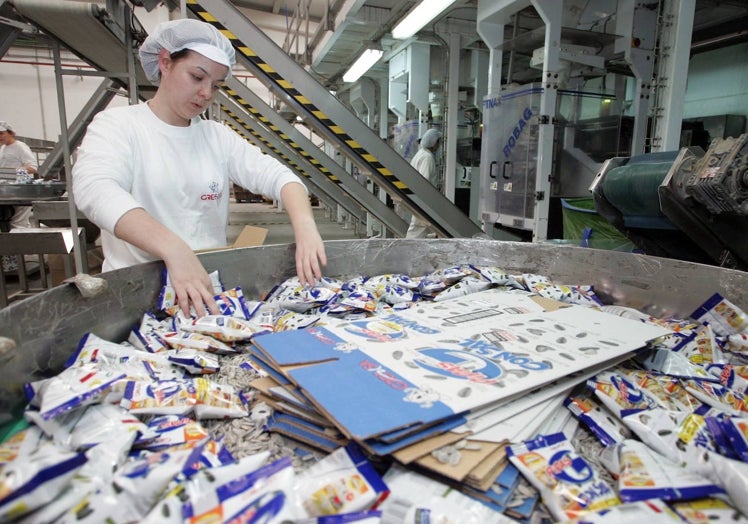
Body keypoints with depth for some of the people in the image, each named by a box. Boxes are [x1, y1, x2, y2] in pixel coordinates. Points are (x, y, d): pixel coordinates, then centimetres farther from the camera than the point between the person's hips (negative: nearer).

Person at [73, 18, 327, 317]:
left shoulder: (218, 136, 10)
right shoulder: (117, 125, -2)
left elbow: (276, 176, -2)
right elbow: (94, 189, -21)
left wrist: (305, 228, -24)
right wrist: (174, 249, -38)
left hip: (209, 283, 4)